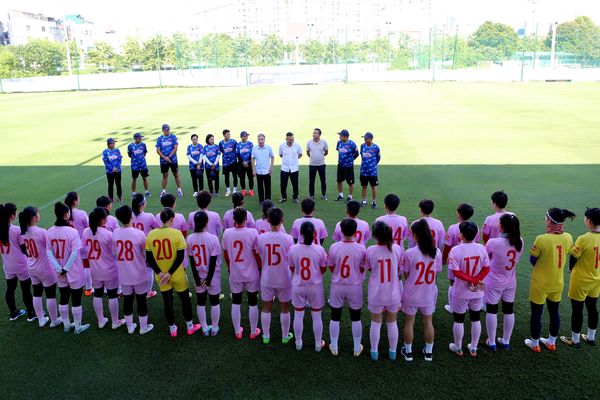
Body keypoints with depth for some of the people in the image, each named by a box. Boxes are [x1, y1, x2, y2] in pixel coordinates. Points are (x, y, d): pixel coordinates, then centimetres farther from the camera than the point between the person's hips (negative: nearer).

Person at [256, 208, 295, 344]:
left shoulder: (261, 238, -12)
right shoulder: (288, 238, -17)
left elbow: (259, 259, -1)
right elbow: (291, 261, -10)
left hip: (266, 279, 2)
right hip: (284, 279, -1)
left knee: (266, 308, 17)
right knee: (284, 309, 15)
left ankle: (266, 336, 30)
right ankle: (285, 336, 30)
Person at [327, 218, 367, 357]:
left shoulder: (334, 247, -14)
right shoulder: (361, 249, -15)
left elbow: (331, 268, -3)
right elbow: (362, 269, -5)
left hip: (337, 286, 0)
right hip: (355, 287, 0)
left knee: (335, 318, 15)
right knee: (356, 319, 16)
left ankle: (334, 348, 28)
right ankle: (357, 348, 30)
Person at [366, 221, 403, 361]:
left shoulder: (370, 251, -17)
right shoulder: (397, 249, -13)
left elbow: (369, 269, -3)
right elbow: (400, 272, -4)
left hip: (376, 295, -1)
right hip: (393, 294, 1)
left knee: (376, 323, 17)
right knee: (392, 323, 18)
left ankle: (374, 352, 31)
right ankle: (393, 352, 34)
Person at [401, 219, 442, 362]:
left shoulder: (409, 253, -21)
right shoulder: (437, 252, -11)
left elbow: (406, 275, -11)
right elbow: (437, 272, 0)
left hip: (412, 294, -3)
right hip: (429, 294, 3)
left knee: (409, 323, 15)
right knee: (428, 322, 19)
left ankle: (408, 352, 29)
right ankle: (428, 352, 33)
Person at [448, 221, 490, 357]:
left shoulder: (455, 250, -19)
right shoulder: (481, 248, -7)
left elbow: (456, 272, -21)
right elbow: (486, 269, -6)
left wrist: (472, 280, -16)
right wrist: (475, 281, -11)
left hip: (460, 293, -3)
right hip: (477, 292, 4)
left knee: (458, 320, 13)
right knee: (476, 319, 18)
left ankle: (458, 348, 27)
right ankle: (473, 348, 30)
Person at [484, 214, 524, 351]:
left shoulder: (493, 243, -26)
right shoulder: (520, 242, -10)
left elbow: (484, 256, -8)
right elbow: (516, 259, 5)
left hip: (493, 283, -4)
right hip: (510, 283, 4)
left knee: (491, 311, 11)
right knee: (509, 311, 18)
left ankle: (491, 342, 22)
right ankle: (506, 341, 32)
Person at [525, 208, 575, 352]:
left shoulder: (541, 240, -26)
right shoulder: (568, 238, -9)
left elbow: (532, 260, -13)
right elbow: (564, 255, 7)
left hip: (540, 284, -5)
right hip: (558, 283, 5)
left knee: (536, 314, 12)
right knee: (554, 312, 21)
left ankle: (535, 344, 27)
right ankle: (552, 342, 38)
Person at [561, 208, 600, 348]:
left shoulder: (583, 239, -25)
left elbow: (573, 258, -14)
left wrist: (571, 268, 5)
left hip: (581, 281, -6)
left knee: (577, 310, 8)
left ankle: (575, 340, 21)